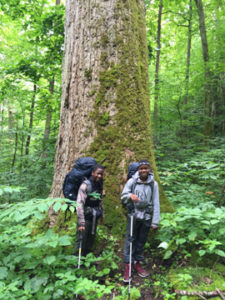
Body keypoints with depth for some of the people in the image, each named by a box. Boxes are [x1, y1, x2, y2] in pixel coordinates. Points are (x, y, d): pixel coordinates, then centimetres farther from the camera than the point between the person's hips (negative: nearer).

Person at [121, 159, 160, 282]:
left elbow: (156, 203, -1)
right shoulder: (132, 181, -6)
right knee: (130, 240, 2)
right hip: (133, 215, -2)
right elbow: (123, 196, -3)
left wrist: (155, 221, -2)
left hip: (147, 217, 2)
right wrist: (130, 196, -26)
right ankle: (127, 265, 15)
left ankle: (137, 262, 33)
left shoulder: (153, 184, -3)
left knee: (142, 241, 14)